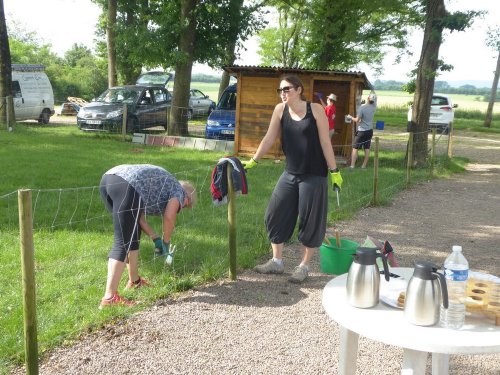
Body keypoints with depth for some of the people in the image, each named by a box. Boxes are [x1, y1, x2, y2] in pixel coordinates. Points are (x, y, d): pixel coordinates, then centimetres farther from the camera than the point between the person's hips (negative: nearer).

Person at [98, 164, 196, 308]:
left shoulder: (161, 184, 36)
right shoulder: (178, 190, 17)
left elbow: (138, 215, 27)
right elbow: (169, 217, -3)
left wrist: (156, 238, 24)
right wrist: (166, 242, 13)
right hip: (127, 186, -9)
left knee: (133, 234, 23)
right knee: (123, 243, -7)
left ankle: (134, 281, 32)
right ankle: (110, 297, -11)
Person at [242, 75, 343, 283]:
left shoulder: (315, 110, -9)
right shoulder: (280, 110, 1)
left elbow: (325, 142, -7)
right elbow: (269, 138, 5)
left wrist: (334, 171, -7)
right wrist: (253, 161, 3)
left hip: (314, 175, -4)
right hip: (290, 173, 4)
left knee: (310, 220, 3)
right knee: (276, 215, 5)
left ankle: (304, 266, 18)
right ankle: (277, 262, 20)